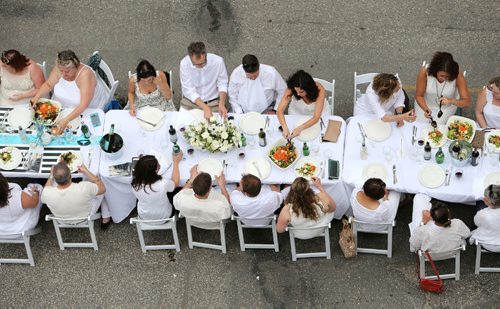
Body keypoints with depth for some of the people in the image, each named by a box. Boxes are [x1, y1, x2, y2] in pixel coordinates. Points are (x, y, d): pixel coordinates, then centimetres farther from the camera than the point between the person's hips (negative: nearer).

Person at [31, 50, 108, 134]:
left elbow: (84, 105, -35)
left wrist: (66, 120, -45)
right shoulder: (59, 68, -15)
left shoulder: (85, 75, -31)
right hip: (60, 107, 5)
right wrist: (37, 96, -18)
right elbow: (48, 85, 2)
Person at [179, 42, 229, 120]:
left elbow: (222, 84, -4)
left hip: (213, 101, 0)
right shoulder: (184, 63, -18)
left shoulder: (218, 61, -17)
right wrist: (205, 108, -28)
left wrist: (222, 104, -20)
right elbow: (189, 90, -17)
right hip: (190, 101, 0)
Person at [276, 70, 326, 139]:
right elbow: (280, 110, -31)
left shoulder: (319, 90, -33)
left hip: (313, 120, 0)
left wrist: (300, 128, -50)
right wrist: (285, 128, -49)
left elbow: (316, 117, -34)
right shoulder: (291, 89, -29)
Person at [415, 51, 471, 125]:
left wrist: (451, 101, -47)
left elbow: (467, 102, -26)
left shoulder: (458, 75, -30)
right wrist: (426, 109, -37)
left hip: (446, 108, 0)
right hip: (425, 104, 1)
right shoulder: (425, 72, -31)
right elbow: (419, 96, -18)